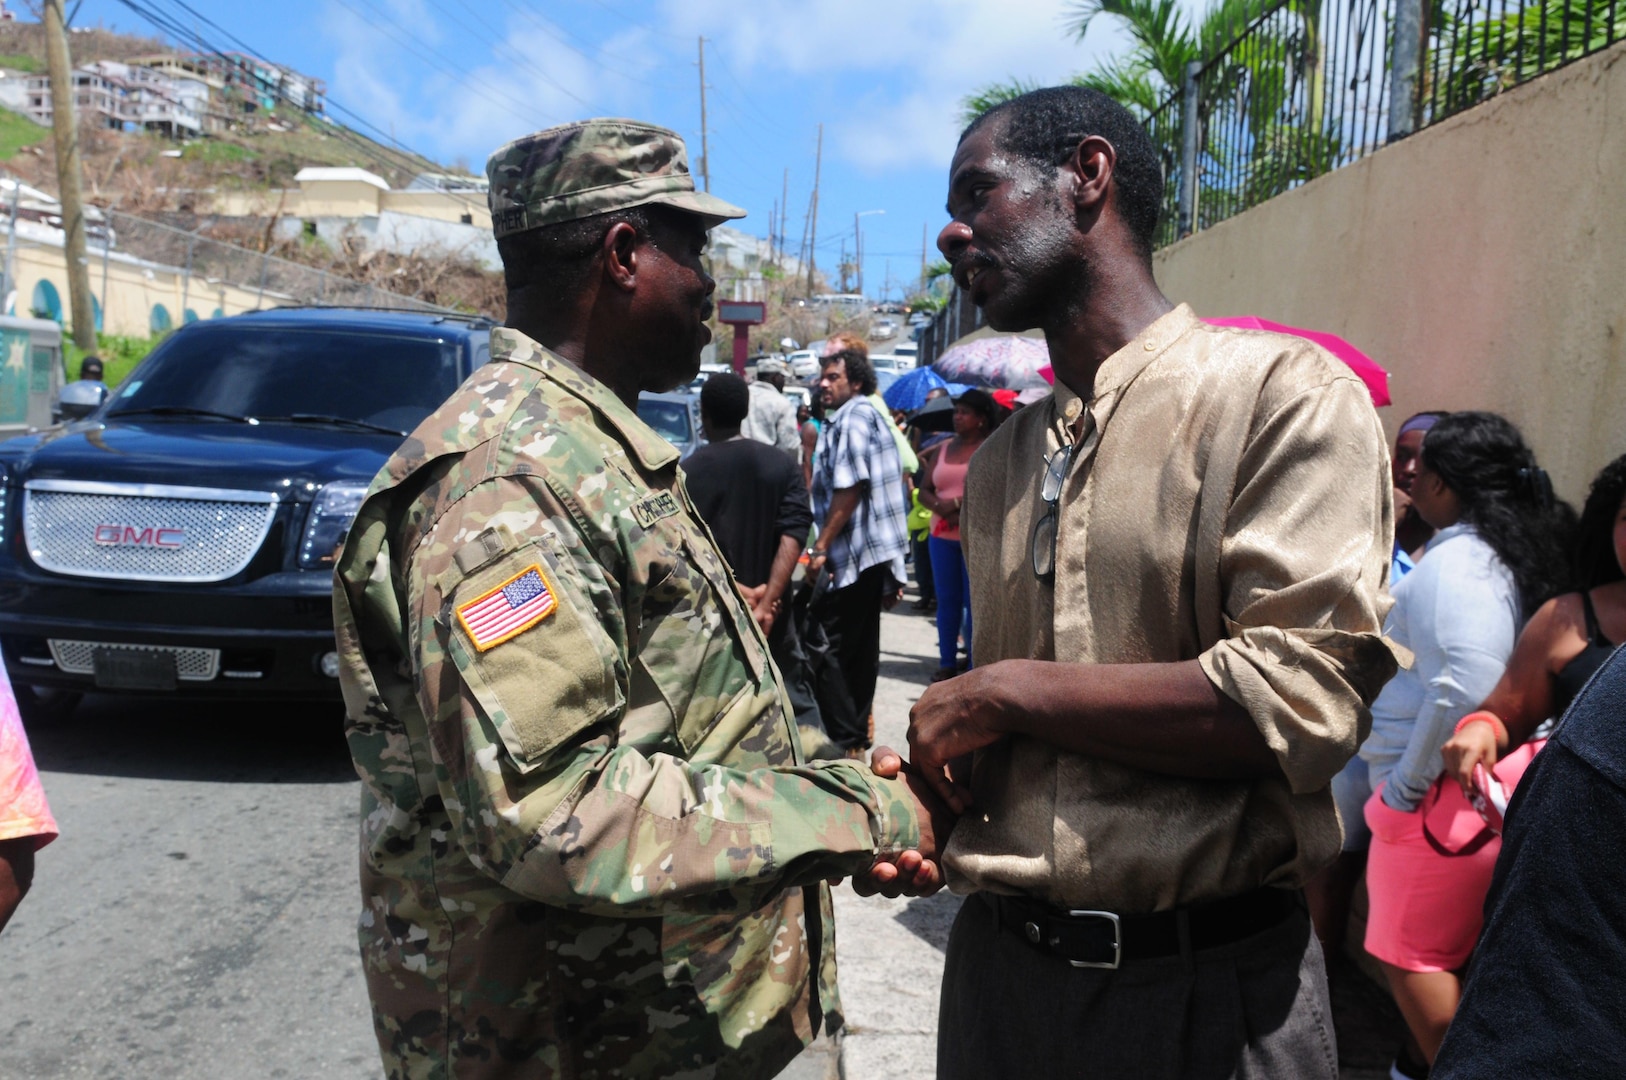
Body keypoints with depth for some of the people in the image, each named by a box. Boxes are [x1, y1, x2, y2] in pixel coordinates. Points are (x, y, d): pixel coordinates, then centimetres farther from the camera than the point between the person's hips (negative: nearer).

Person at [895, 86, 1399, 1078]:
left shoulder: (1284, 393, -10)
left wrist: (1002, 694, -15)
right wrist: (931, 791, -3)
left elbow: (1303, 696, -21)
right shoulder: (996, 465, 11)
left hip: (1207, 988, -5)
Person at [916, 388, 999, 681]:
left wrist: (964, 508, -16)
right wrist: (942, 507, -10)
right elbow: (924, 491, 10)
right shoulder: (942, 449, 14)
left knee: (973, 600, -3)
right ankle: (947, 662, 17)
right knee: (946, 599, 9)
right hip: (942, 535, 5)